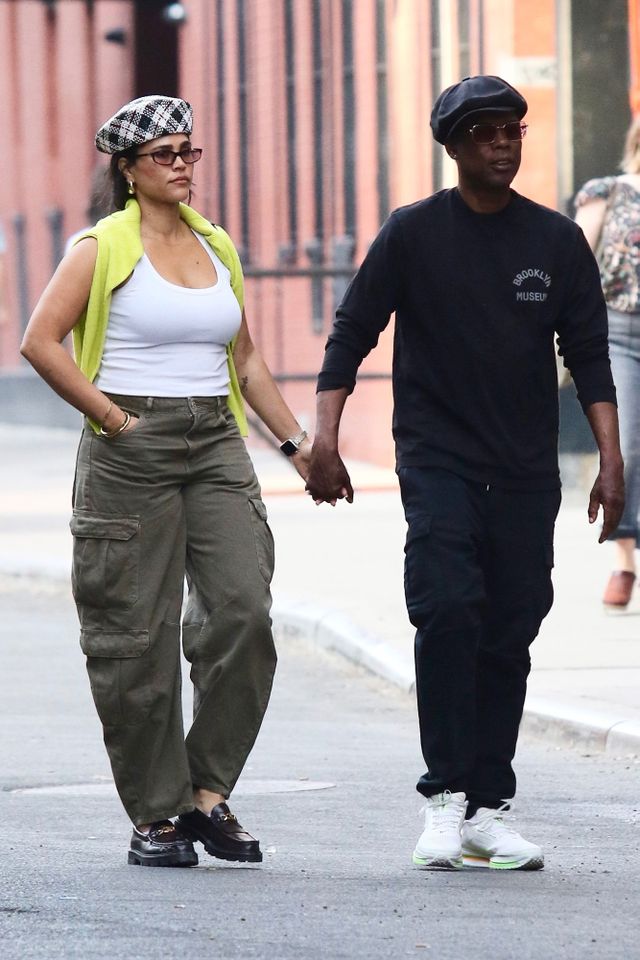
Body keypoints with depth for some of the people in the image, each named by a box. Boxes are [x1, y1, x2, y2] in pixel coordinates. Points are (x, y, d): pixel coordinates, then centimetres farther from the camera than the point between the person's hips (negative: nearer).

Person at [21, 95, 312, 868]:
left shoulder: (216, 247, 16)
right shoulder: (104, 247, -2)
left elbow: (246, 360, 23)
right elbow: (41, 341, -12)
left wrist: (295, 441, 16)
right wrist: (111, 417, -12)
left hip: (216, 448, 5)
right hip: (130, 453, -4)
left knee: (243, 609, -12)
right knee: (138, 637, -2)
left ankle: (207, 793, -2)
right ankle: (154, 817, 7)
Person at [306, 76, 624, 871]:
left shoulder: (558, 242, 6)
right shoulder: (413, 234, 0)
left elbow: (589, 356, 8)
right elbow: (351, 336, 1)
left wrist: (610, 460, -2)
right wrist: (324, 439, -9)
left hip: (526, 476, 3)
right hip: (438, 462, -3)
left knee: (508, 638, 2)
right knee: (447, 610, -19)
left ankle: (487, 809, 8)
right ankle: (444, 797, -14)